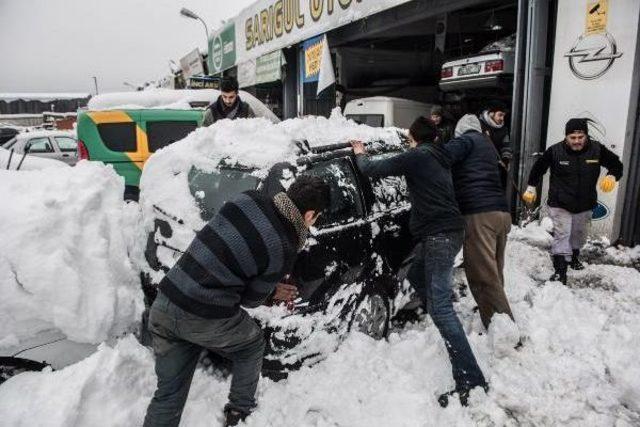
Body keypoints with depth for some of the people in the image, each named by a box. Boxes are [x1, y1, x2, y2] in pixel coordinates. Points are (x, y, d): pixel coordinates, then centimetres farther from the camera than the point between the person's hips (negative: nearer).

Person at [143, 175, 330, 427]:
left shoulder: (247, 200, 0)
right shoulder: (283, 251, -12)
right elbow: (252, 299, -2)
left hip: (164, 305, 5)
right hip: (207, 320, -5)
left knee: (169, 393, 19)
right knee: (252, 346, 27)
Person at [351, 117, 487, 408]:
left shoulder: (416, 156, -6)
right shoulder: (438, 157, 18)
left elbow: (373, 170, -5)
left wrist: (360, 154, 14)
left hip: (439, 234, -10)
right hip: (445, 231, 10)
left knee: (440, 307, -13)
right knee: (416, 276, 28)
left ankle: (471, 381, -16)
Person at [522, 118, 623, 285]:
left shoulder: (597, 149, -12)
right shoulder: (555, 151, -16)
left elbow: (616, 165, 1)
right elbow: (538, 168, 0)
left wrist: (612, 177, -21)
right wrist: (531, 188, 5)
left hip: (585, 205, 4)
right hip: (560, 205, -4)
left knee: (580, 235, 23)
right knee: (562, 235, -13)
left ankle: (574, 257, 50)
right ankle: (560, 271, -8)